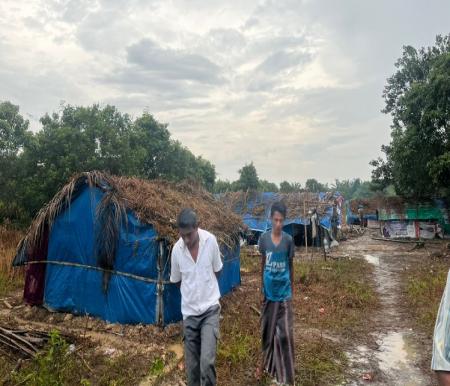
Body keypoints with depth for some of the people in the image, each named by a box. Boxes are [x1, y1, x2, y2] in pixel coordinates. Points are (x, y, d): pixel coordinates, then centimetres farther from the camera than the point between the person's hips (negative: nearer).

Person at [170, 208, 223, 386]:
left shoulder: (210, 241, -13)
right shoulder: (176, 249, -10)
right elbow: (176, 280, 7)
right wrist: (191, 291, 5)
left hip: (210, 309, -2)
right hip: (189, 312, 2)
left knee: (207, 361, -13)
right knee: (191, 365, 11)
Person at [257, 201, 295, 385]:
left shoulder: (288, 240, -8)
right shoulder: (264, 238, -6)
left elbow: (291, 266, 3)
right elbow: (262, 264, 5)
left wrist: (292, 289, 6)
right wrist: (261, 287, 8)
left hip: (284, 292, -1)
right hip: (269, 291, 1)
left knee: (285, 333, -1)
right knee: (267, 329, 16)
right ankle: (264, 363, 38)